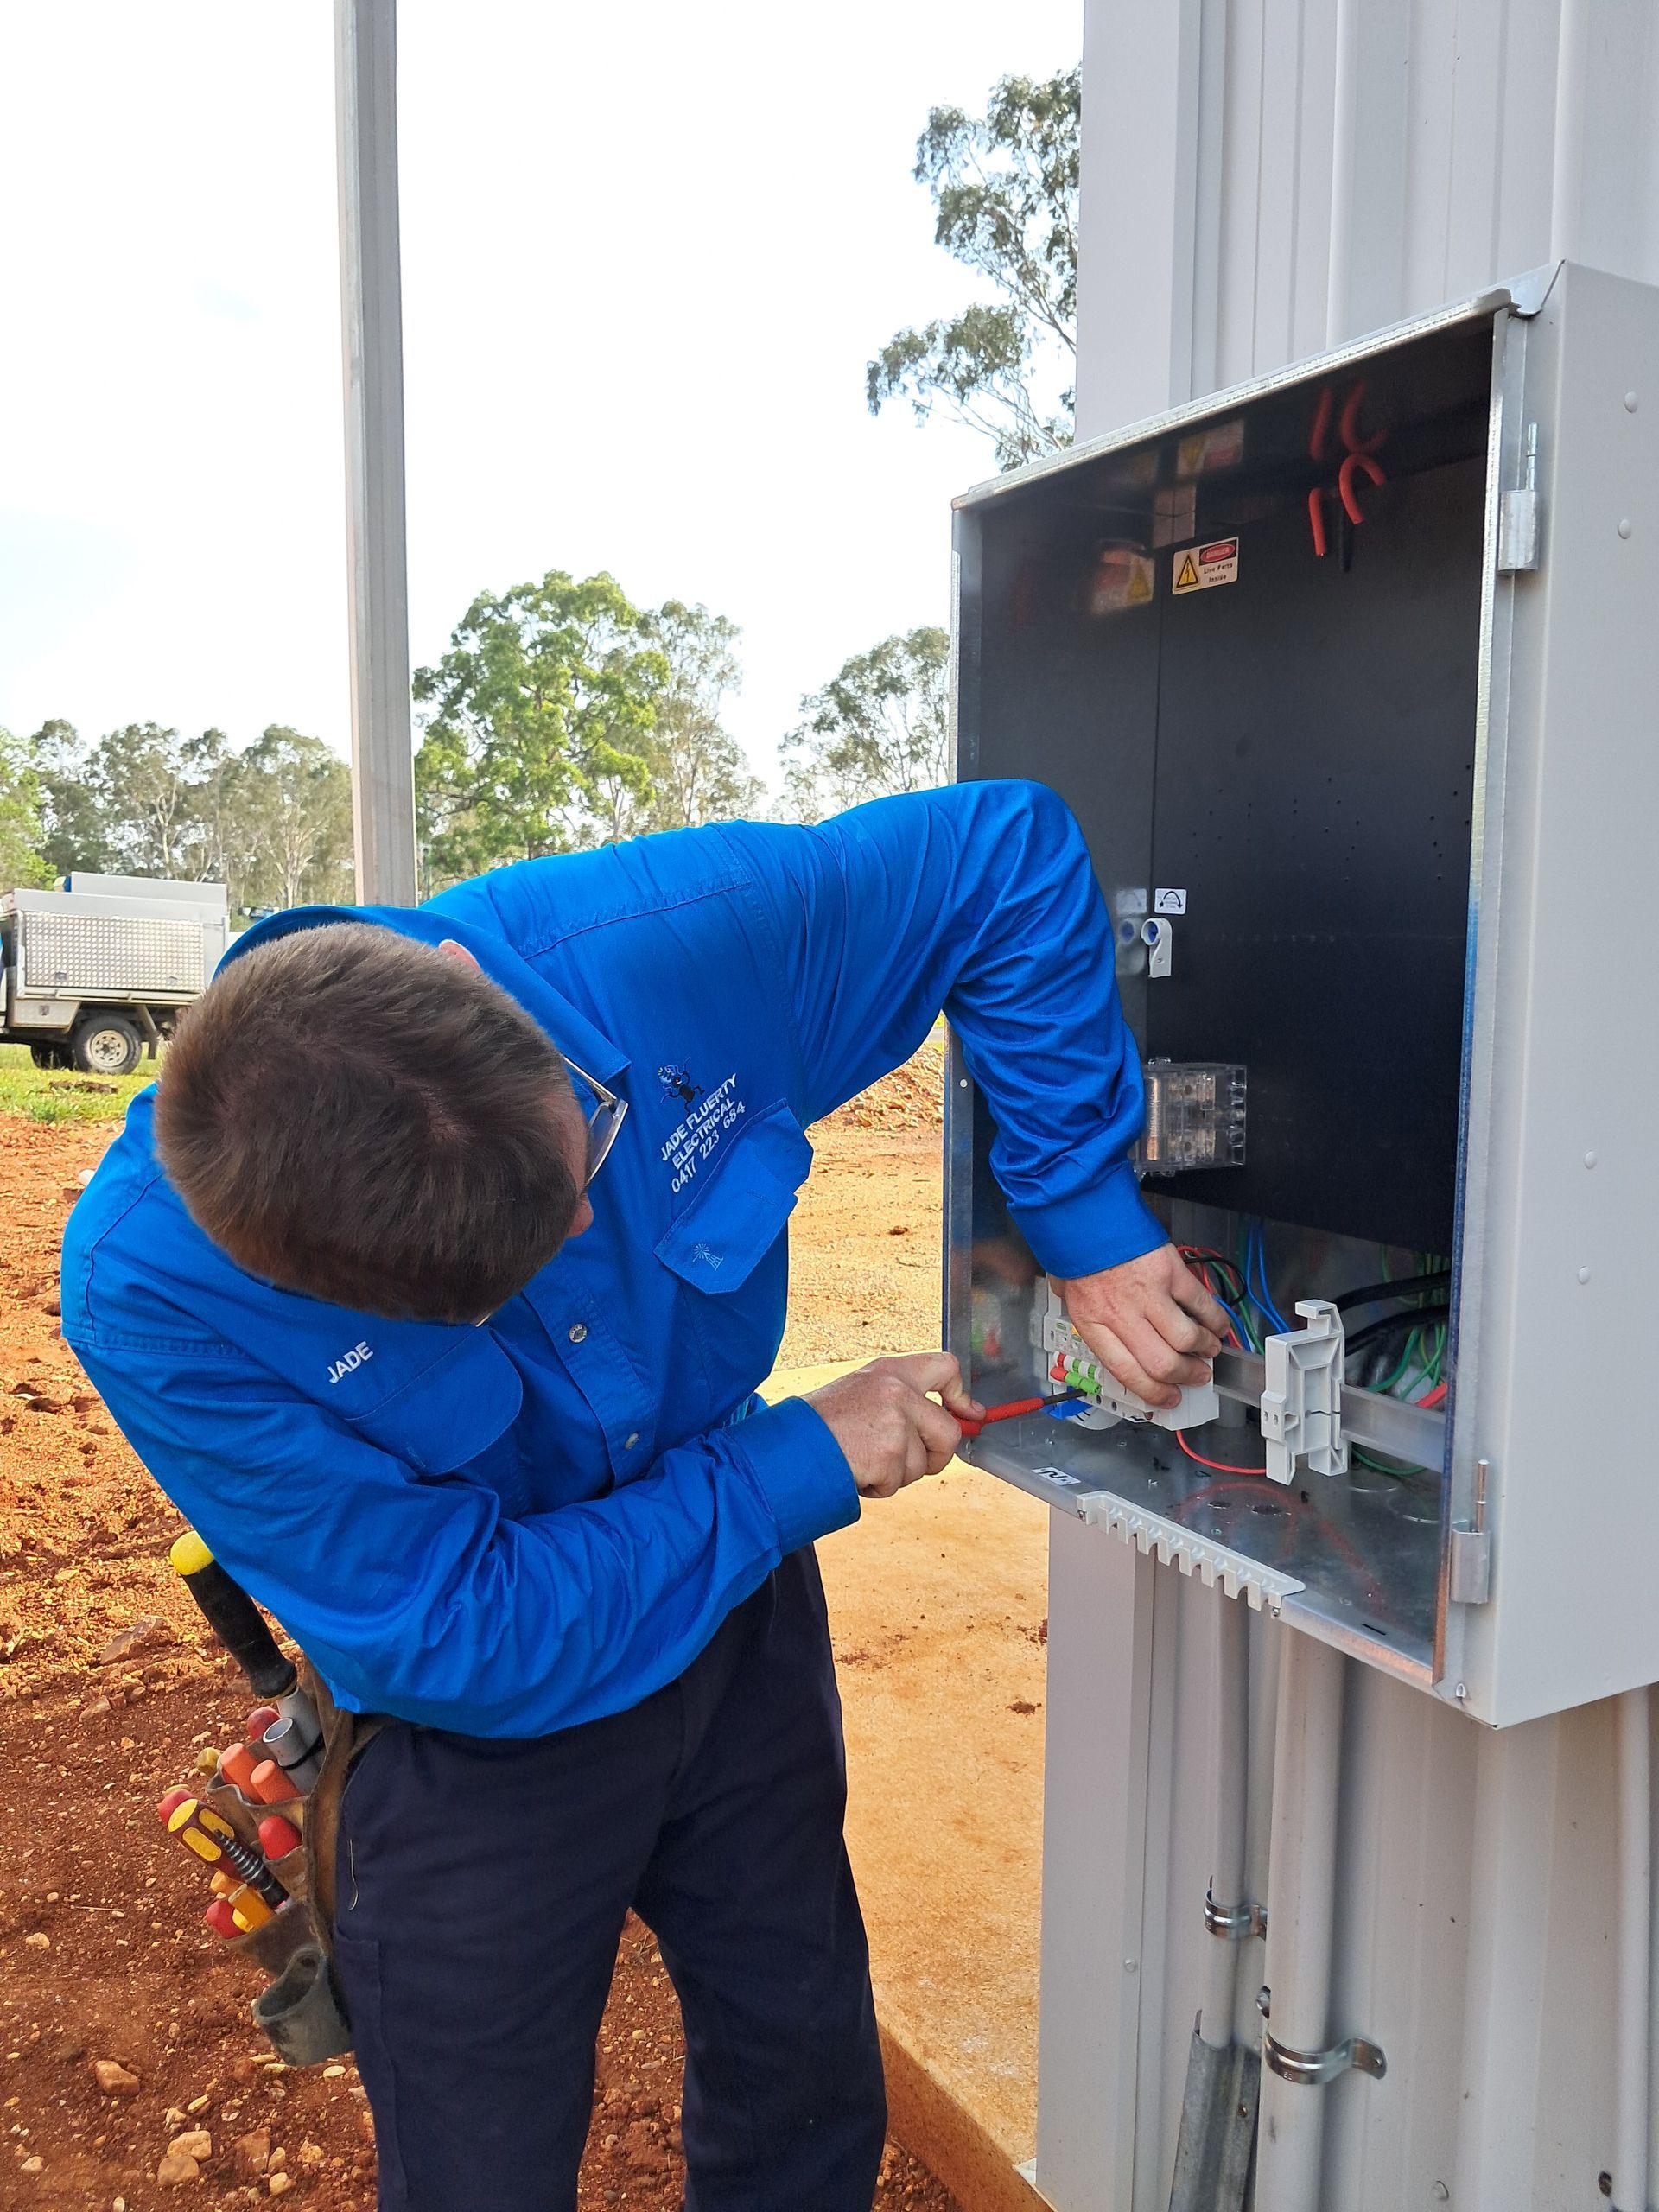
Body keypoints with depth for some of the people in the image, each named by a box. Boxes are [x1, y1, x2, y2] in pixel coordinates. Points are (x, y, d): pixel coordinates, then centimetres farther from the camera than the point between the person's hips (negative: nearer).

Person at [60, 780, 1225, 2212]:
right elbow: (459, 1642, -26)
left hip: (741, 1617, 3)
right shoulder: (148, 1293, -32)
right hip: (474, 1730, -2)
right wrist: (801, 1468, -23)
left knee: (813, 2090, 22)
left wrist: (1086, 1224, -20)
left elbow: (1009, 847, -16)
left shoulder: (653, 945, -30)